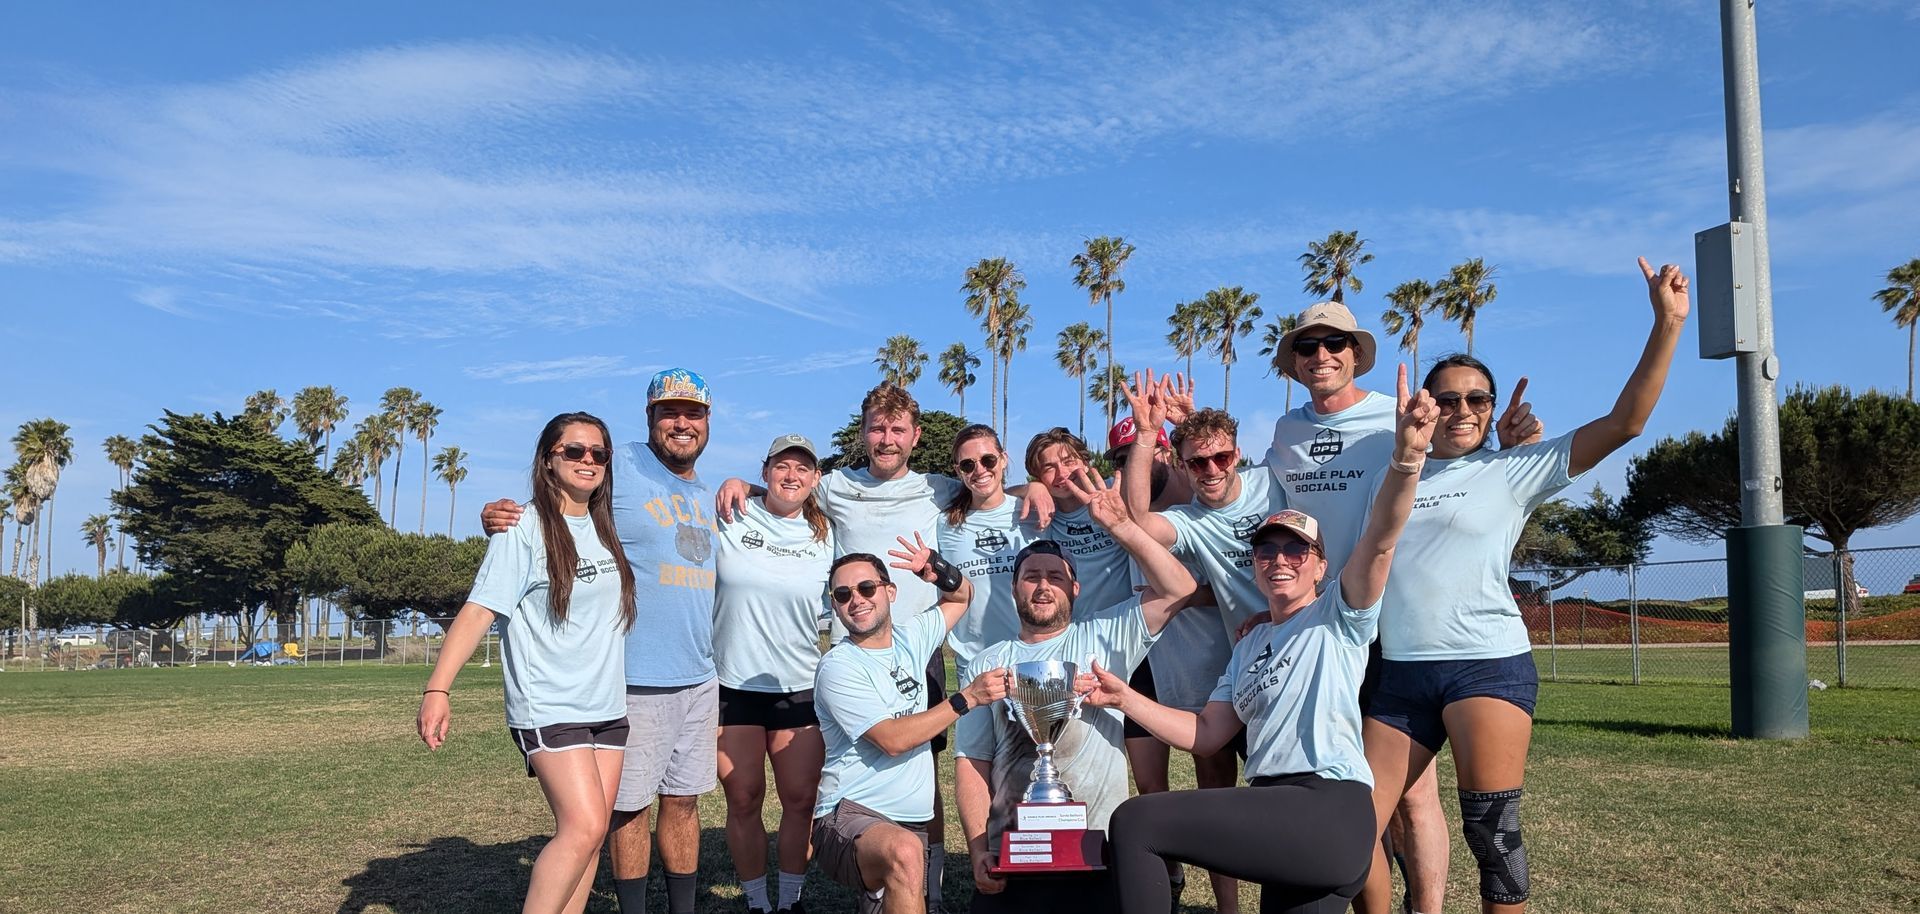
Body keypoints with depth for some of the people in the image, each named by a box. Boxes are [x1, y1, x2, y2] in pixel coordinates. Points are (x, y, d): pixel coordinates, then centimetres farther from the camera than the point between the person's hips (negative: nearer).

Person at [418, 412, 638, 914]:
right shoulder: (524, 528, -8)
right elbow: (478, 610, -14)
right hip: (548, 707, -6)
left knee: (589, 833, 5)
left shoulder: (609, 529, 10)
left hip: (609, 706, 6)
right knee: (584, 827, -17)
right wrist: (437, 689, -23)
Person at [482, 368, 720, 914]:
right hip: (635, 682, -6)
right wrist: (498, 519, -29)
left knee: (683, 803, 15)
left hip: (700, 683, 6)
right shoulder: (618, 469, -7)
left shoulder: (708, 498, 14)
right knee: (630, 808, 4)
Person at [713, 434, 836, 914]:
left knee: (801, 801, 3)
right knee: (744, 801, 6)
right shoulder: (731, 519, -2)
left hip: (799, 688, 2)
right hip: (734, 686, -1)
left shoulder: (824, 535, 6)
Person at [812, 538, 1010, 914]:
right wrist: (967, 698, -15)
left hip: (914, 823, 7)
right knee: (904, 851, -38)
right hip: (849, 816, -7)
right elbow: (893, 740, -16)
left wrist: (938, 570, 2)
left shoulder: (910, 637, 9)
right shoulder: (838, 667, -9)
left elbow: (962, 596, 25)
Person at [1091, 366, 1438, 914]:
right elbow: (1206, 734, 22)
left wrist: (1406, 457, -32)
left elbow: (1379, 540, -15)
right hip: (1274, 817, 8)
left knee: (1135, 822, -15)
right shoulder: (1248, 646, 25)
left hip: (1329, 816, -8)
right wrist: (1125, 699, 11)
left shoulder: (1339, 616, 4)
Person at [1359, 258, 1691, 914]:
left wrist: (1667, 324, -9)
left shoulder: (1514, 470, 4)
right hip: (1402, 673, 4)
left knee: (1492, 831, -4)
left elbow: (1624, 422, -3)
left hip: (1489, 665, -3)